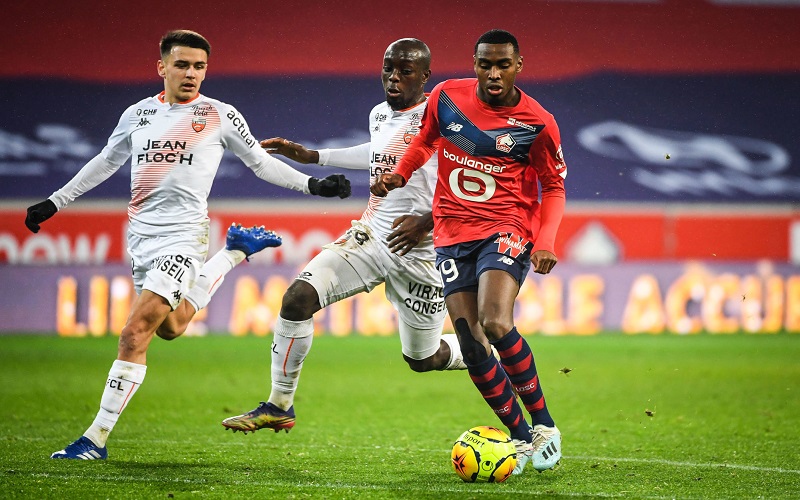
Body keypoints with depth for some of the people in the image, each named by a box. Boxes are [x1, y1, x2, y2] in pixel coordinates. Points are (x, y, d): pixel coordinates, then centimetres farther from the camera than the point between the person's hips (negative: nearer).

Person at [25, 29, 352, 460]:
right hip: (141, 234, 6)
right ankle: (234, 254, 38)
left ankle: (96, 439, -12)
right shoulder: (138, 114, 9)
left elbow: (261, 163, 9)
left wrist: (314, 185, -1)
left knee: (135, 335, -15)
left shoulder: (220, 116, -1)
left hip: (182, 236, -6)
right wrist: (54, 202, 25)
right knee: (169, 327, 17)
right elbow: (105, 163, 24)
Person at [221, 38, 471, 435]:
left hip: (419, 253, -6)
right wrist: (311, 156, 31)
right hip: (370, 236, 6)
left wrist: (427, 221, -25)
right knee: (298, 297, -14)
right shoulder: (380, 115, 8)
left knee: (423, 359, 6)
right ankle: (279, 406, -2)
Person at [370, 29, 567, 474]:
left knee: (495, 324, -27)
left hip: (506, 228, -4)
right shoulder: (446, 97, 0)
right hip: (452, 234, 4)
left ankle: (545, 425, -12)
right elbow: (425, 141, 21)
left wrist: (546, 241, -11)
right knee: (472, 346, -4)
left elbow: (554, 187, 3)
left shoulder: (537, 122, -7)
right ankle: (522, 438, 10)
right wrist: (399, 176, 3)